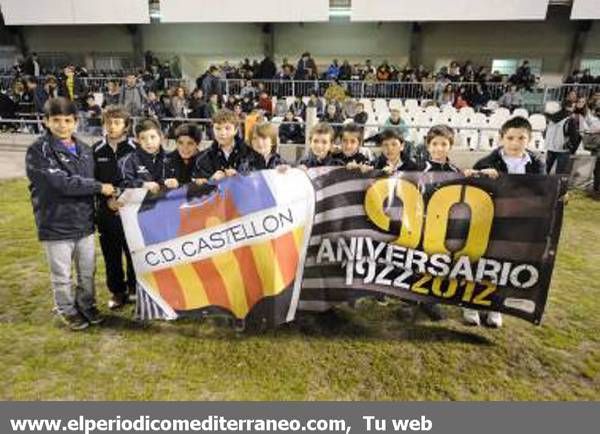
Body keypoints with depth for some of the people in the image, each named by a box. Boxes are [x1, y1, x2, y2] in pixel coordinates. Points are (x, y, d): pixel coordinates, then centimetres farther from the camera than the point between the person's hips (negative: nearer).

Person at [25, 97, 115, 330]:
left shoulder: (84, 150, 7)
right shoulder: (38, 151, -11)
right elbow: (62, 183, -22)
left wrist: (108, 197, -7)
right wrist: (100, 187, -16)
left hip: (85, 222, 5)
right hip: (56, 225, -4)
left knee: (88, 271, 16)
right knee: (62, 275, 12)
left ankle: (87, 304, 38)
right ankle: (67, 310, 33)